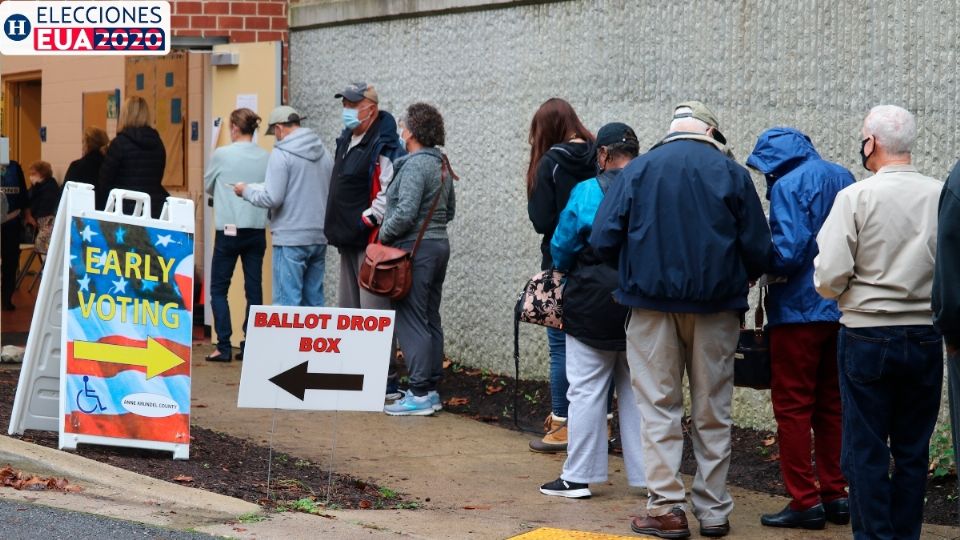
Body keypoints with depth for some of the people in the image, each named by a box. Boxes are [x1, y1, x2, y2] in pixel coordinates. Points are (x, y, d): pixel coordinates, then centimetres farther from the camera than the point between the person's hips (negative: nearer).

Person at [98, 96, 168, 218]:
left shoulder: (119, 143, -5)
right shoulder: (157, 142, 10)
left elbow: (105, 181, 0)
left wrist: (101, 210, 9)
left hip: (128, 209, -5)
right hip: (156, 208, 5)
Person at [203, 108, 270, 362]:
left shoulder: (222, 155, -8)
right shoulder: (266, 158, -2)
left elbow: (208, 186, 7)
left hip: (229, 229, -3)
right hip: (257, 229, 3)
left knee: (218, 289, 6)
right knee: (254, 289, 8)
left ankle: (224, 346, 0)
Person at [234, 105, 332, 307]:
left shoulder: (281, 154, -10)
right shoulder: (323, 152, 10)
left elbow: (272, 198, -15)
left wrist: (246, 190, 3)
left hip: (291, 239, -7)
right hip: (319, 237, 7)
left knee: (288, 300, -5)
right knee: (314, 300, 11)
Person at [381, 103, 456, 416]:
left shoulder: (415, 165, -16)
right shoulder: (442, 164, 12)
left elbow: (405, 212, -23)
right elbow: (450, 210, 20)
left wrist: (384, 233, -8)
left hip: (415, 249, -9)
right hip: (439, 244, 9)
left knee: (411, 320, -6)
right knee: (430, 320, 13)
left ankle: (420, 393, -7)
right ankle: (431, 389, 17)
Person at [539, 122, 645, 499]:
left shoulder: (587, 193, -10)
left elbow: (561, 249, -2)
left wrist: (567, 271, 18)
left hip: (593, 306, -4)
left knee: (586, 389, 3)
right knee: (637, 390, 12)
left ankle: (578, 476, 6)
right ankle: (647, 474, 13)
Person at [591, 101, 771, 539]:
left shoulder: (637, 170, -1)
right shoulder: (732, 173, -1)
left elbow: (603, 240, -5)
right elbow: (758, 249, -3)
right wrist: (742, 278, 18)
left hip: (652, 303, 0)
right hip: (716, 305, 0)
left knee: (659, 408, 6)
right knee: (712, 411, 10)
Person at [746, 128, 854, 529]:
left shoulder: (788, 186, -14)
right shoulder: (842, 178, 10)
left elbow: (787, 252, -22)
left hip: (799, 311, -7)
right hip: (840, 311, 8)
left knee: (792, 407, 0)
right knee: (830, 406, 15)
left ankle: (805, 501, 0)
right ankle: (835, 495, 17)